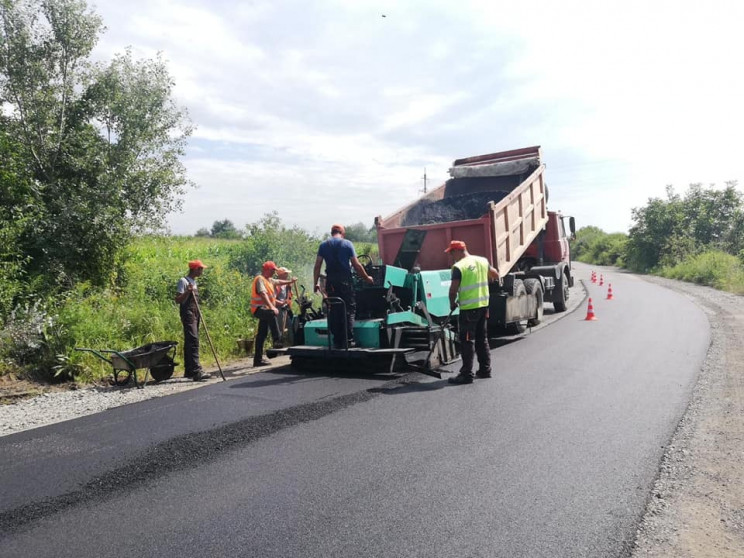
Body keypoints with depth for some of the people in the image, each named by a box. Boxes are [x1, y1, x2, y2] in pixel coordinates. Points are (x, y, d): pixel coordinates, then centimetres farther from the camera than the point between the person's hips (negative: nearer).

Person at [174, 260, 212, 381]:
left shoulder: (194, 282, 18)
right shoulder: (183, 281, -7)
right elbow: (177, 300, -11)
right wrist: (187, 292, -25)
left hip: (195, 315, 9)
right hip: (188, 314, -9)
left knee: (190, 343, 10)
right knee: (193, 341, -17)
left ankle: (188, 371, 15)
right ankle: (196, 371, -23)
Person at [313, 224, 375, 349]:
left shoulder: (323, 245, 8)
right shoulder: (347, 244, 0)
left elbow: (317, 266, 3)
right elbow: (356, 265, -1)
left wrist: (315, 283, 9)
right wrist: (367, 278, 10)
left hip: (330, 281, 3)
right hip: (345, 280, -3)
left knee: (333, 310, 8)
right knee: (349, 309, 4)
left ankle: (337, 341, 10)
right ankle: (348, 340, -3)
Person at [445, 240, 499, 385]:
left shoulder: (459, 267, -14)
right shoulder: (482, 261, 7)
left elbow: (453, 289, -15)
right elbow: (495, 275, 19)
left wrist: (452, 303, 2)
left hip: (468, 308, -7)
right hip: (483, 305, 7)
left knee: (467, 341, -1)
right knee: (482, 339, 17)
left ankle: (466, 374, 1)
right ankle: (485, 370, 24)